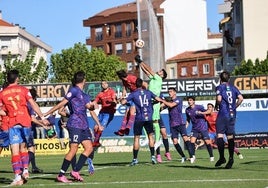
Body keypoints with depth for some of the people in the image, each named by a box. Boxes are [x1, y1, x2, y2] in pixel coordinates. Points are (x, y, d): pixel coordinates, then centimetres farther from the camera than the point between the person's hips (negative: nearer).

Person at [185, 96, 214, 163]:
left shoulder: (199, 107, -11)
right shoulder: (187, 110, 3)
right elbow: (188, 120, 16)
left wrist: (201, 113, -26)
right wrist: (185, 126, 5)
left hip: (203, 127, -4)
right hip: (194, 128, 4)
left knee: (207, 142, -3)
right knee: (192, 141, -14)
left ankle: (211, 156, 12)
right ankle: (193, 156, -2)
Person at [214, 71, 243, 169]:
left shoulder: (219, 87, -2)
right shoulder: (233, 88, 13)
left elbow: (219, 99, -16)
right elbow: (241, 98, 2)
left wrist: (216, 106, 2)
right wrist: (234, 107, 12)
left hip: (223, 114, -5)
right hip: (232, 115, 5)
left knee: (219, 135, -4)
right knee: (230, 136, 9)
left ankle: (222, 157, -11)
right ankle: (231, 158, 6)